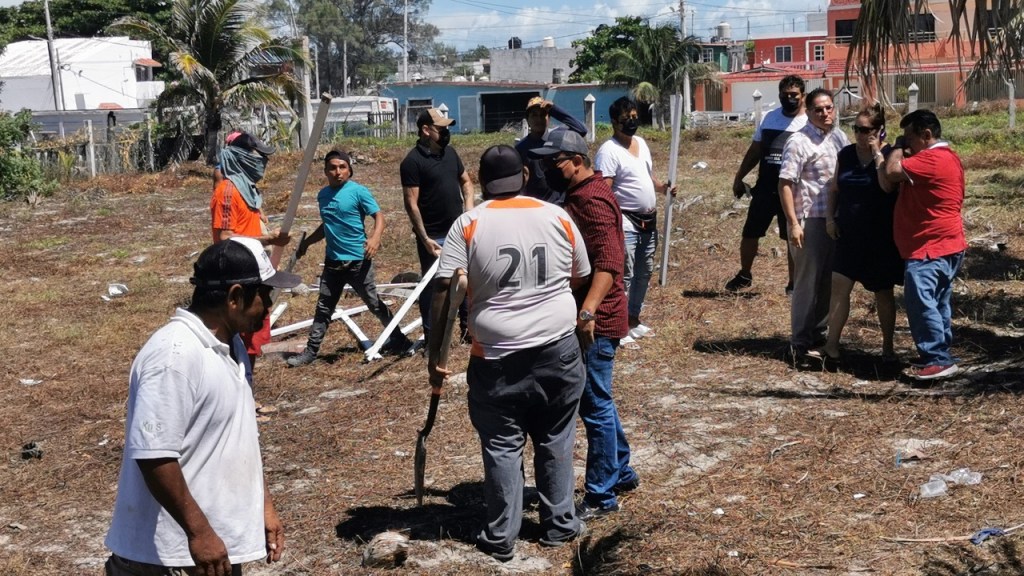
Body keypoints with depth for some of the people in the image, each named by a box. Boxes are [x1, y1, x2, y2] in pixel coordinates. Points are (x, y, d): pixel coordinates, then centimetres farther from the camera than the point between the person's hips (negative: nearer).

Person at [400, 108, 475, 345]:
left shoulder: (450, 152, 7)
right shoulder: (413, 161, -14)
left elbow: (465, 181, 20)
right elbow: (411, 204, -16)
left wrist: (469, 208, 2)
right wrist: (425, 239, -18)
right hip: (434, 237, -7)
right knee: (432, 286, 3)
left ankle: (468, 327, 28)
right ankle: (431, 337, 12)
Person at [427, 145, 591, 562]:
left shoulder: (468, 225, -6)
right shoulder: (558, 217, 2)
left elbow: (444, 292, -12)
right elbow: (580, 279, 11)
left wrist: (434, 355, -7)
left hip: (498, 357, -2)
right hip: (558, 349, 3)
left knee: (502, 447, 8)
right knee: (555, 439, 17)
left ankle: (501, 539, 16)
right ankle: (559, 524, 27)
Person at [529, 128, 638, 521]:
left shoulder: (593, 199, -17)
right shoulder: (580, 194, 15)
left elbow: (609, 261, -27)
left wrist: (588, 311, -36)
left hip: (595, 322, -11)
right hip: (586, 318, 11)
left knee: (595, 405, -3)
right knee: (597, 401, 20)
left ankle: (601, 496, 7)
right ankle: (621, 473, 34)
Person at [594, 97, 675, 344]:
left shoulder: (642, 143, 12)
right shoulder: (609, 151, -14)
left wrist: (663, 186, 3)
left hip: (649, 222, 9)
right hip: (626, 223, -9)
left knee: (644, 272, 16)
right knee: (624, 275, -10)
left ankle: (634, 319, 28)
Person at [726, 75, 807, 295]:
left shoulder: (809, 124, -7)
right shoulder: (769, 118, 7)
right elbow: (754, 151, 14)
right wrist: (739, 177, 13)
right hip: (764, 189, 4)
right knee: (750, 233, 10)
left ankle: (793, 284, 18)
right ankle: (745, 275, 30)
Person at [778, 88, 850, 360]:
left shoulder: (840, 137, 9)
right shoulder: (799, 142, -12)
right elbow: (785, 184, -15)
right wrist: (793, 223, -20)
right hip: (810, 222, -7)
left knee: (829, 281, 15)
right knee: (807, 282, -1)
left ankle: (819, 334, 28)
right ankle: (801, 343, 7)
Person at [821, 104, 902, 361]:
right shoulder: (846, 154, 5)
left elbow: (887, 185, -26)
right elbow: (834, 189, 12)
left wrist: (877, 153, -21)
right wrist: (830, 217, 2)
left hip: (880, 236, -3)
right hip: (849, 234, 4)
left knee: (883, 292, 8)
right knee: (839, 287, -5)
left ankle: (888, 346, 21)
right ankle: (831, 344, -4)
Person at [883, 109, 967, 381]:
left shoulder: (932, 158, -19)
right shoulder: (944, 156, 18)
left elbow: (892, 171, -22)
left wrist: (898, 148, -8)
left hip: (932, 248, -12)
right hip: (943, 245, 12)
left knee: (920, 300, -15)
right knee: (936, 302, 15)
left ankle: (939, 359, -14)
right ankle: (939, 355, 22)